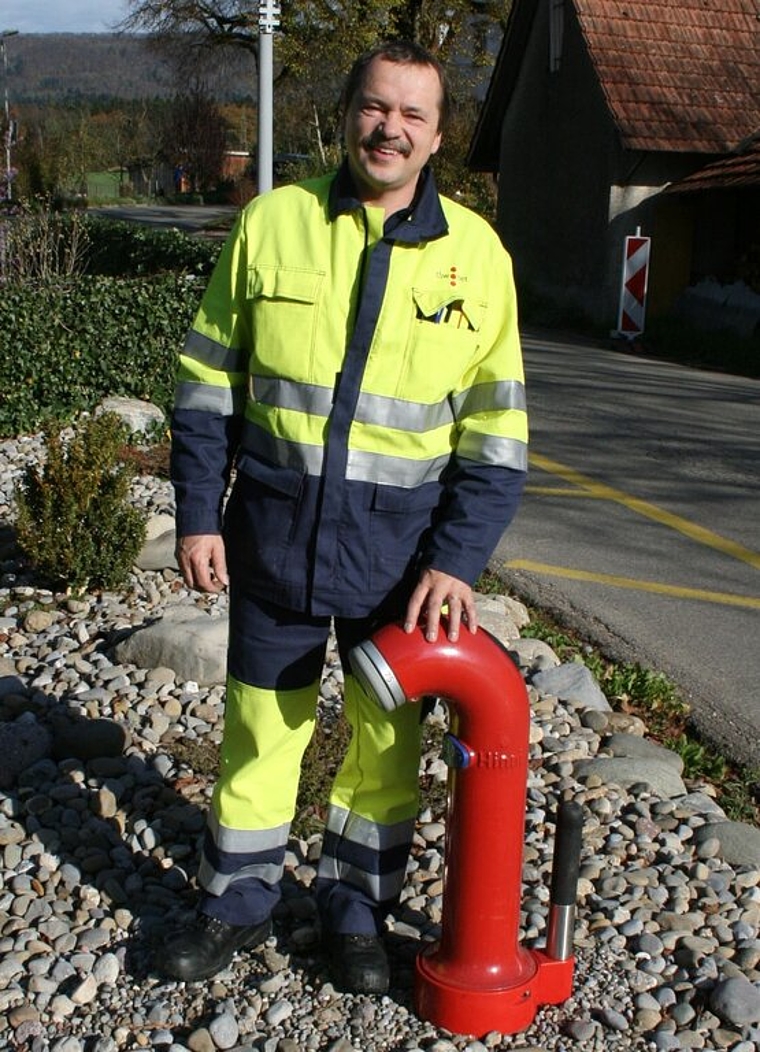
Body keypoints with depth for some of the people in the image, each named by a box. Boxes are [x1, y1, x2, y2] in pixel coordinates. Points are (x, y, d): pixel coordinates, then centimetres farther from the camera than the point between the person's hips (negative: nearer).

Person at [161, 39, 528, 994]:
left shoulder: (475, 252, -2)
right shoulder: (272, 222, -1)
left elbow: (496, 432, -1)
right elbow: (208, 381, 4)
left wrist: (456, 560, -9)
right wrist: (198, 513, -1)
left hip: (402, 547, 0)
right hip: (275, 530, 0)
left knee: (385, 738, 12)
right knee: (260, 726, 12)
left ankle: (357, 909, 34)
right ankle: (238, 903, 33)